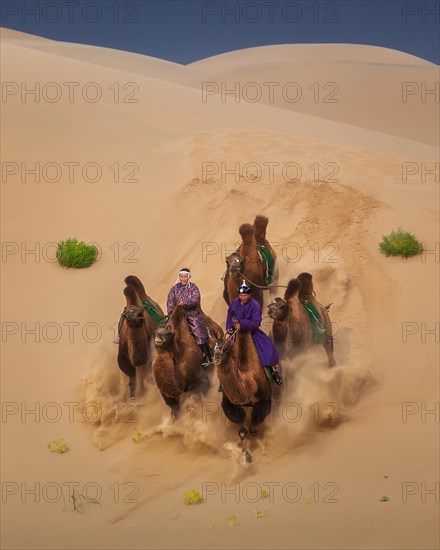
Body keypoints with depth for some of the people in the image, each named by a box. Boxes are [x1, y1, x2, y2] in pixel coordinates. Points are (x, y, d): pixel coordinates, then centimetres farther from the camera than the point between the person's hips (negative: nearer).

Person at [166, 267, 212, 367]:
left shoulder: (193, 287, -3)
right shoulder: (175, 287, 6)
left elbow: (195, 300, -16)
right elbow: (170, 299, -1)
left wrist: (185, 303, -32)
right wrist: (170, 311, -15)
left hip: (193, 315, -3)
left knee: (200, 336, -6)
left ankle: (208, 357, 1)